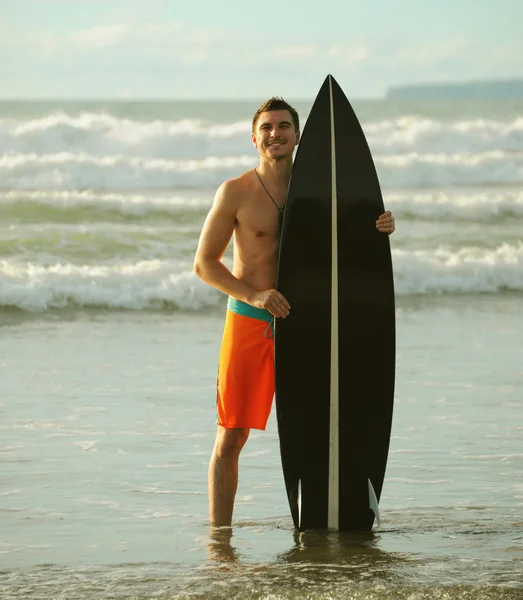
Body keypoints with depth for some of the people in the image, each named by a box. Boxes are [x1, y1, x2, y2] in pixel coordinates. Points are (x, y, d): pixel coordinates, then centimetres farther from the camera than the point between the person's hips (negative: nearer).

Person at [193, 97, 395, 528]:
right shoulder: (236, 192, -4)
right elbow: (205, 263, -3)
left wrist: (380, 230, -7)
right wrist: (255, 296, -18)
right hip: (248, 324, -3)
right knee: (230, 439, -1)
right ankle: (219, 536, 4)